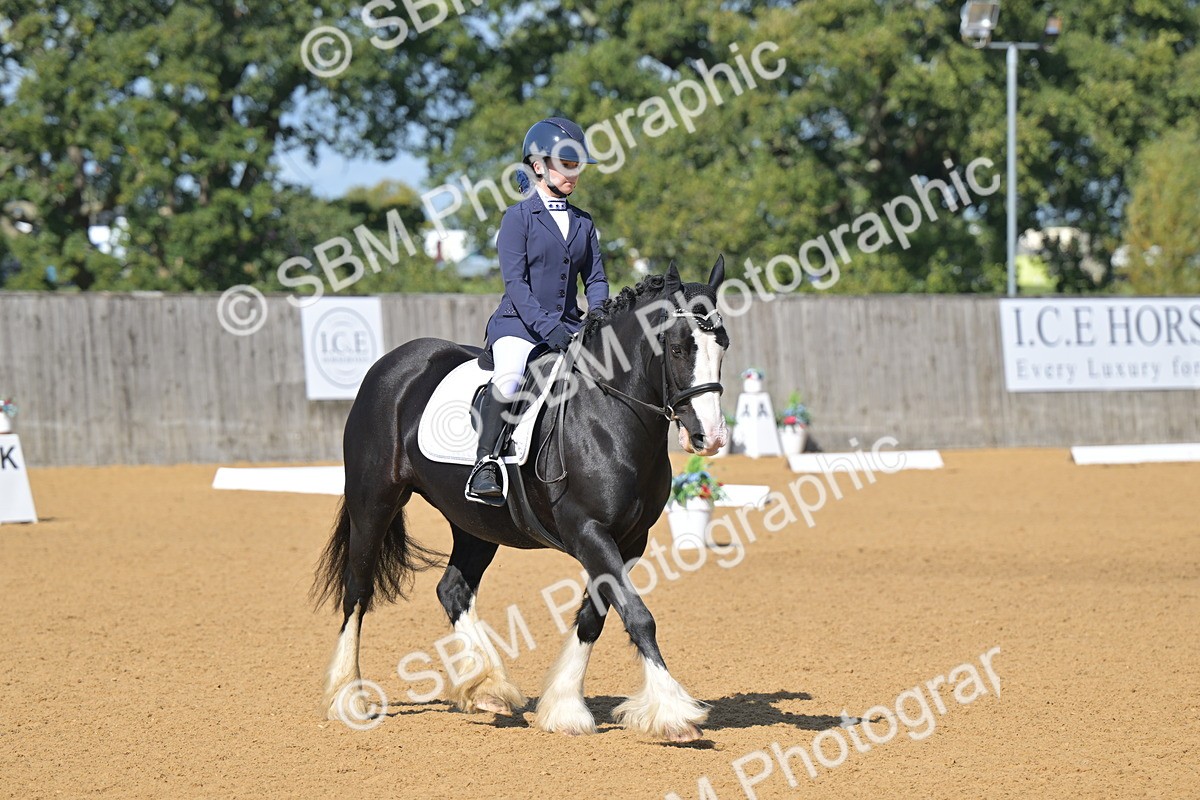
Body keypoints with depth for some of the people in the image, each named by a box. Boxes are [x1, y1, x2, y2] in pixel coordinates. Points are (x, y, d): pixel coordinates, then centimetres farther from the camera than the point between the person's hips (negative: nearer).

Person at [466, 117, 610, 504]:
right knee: (509, 379, -34)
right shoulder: (519, 216, -1)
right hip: (518, 324, -5)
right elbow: (515, 281, -10)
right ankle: (485, 465, -34)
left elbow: (595, 279, 12)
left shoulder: (583, 222, 16)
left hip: (569, 325, 5)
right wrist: (545, 326, -23)